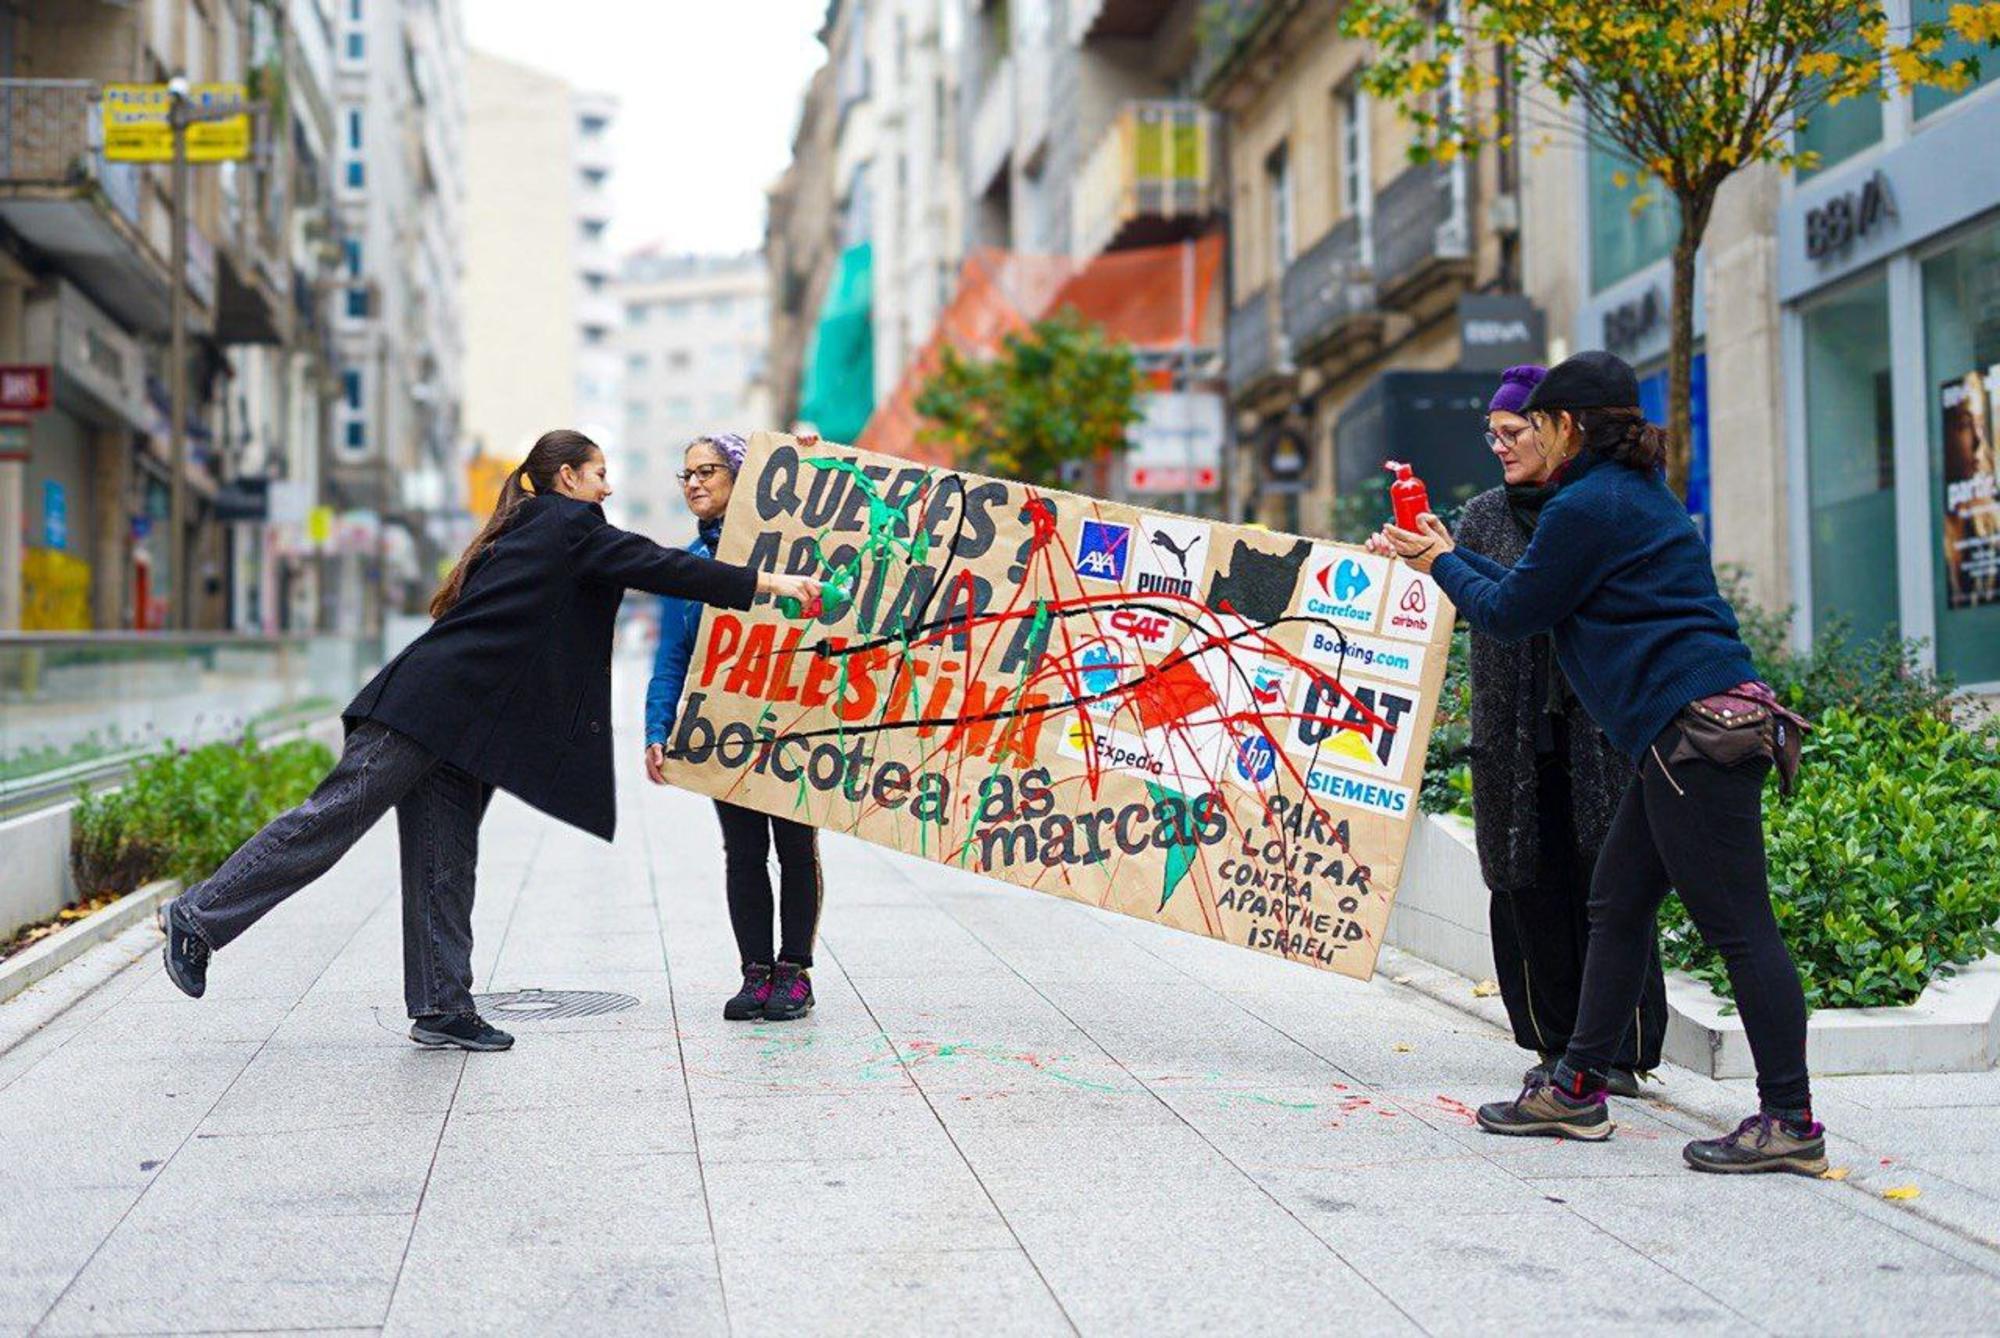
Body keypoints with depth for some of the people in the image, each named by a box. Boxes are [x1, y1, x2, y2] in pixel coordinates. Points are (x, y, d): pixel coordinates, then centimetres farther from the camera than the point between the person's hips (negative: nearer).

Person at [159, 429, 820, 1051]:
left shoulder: (526, 531, 25)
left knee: (445, 868, 7)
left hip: (465, 728, 10)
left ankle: (442, 1010, 8)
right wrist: (768, 583, -7)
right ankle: (199, 917, -1)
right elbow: (653, 565, -7)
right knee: (335, 817, -8)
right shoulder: (567, 522, -2)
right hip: (433, 701, -10)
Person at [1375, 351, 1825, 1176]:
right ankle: (1577, 1089, 20)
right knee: (1617, 904, 14)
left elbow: (1509, 615, -2)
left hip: (1694, 729, -11)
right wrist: (1450, 557, 33)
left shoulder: (1588, 505, -10)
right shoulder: (1639, 493, 21)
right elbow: (1535, 594, 28)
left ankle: (1790, 1123, -5)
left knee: (1738, 925, -8)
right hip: (1694, 735, 11)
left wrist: (1440, 563, 14)